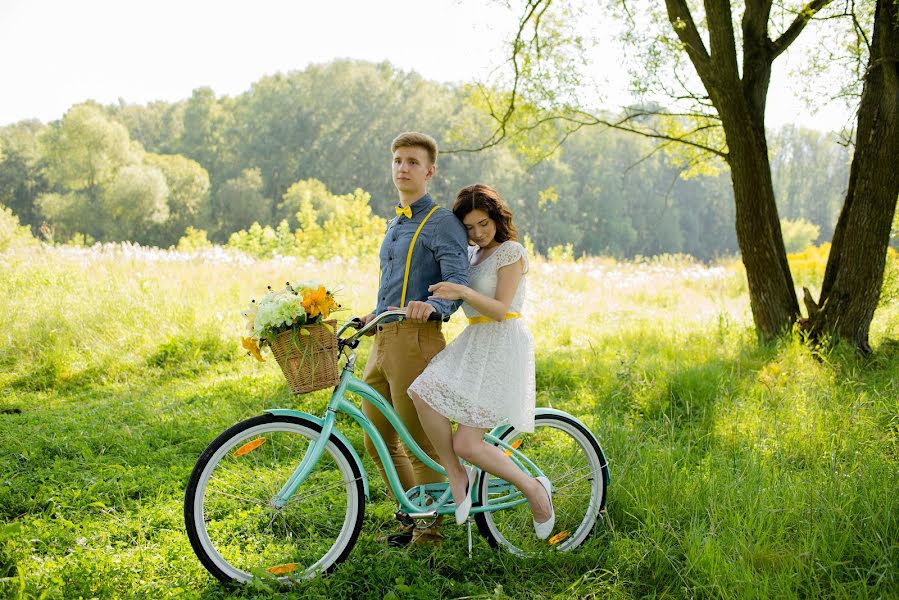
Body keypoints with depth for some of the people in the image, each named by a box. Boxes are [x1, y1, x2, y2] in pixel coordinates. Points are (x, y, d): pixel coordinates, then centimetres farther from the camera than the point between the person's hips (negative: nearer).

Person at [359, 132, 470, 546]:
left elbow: (458, 281, -17)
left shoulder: (442, 223, -5)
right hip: (382, 341, 9)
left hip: (416, 340, -9)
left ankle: (430, 530, 12)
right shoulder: (395, 225, 22)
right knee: (378, 443, 13)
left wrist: (431, 306, -34)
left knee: (421, 444, -2)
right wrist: (373, 315, 24)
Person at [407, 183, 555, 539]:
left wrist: (463, 293, -30)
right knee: (422, 393, -20)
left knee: (467, 444, -14)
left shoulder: (511, 251, -5)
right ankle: (456, 476, -4)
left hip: (503, 344, -7)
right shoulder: (471, 255, 18)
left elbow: (501, 309, -14)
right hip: (472, 343, 7)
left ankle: (533, 489, 8)